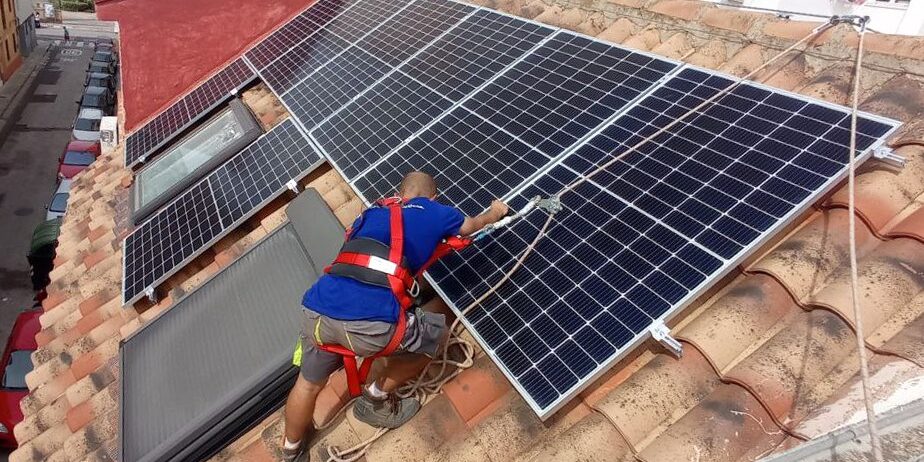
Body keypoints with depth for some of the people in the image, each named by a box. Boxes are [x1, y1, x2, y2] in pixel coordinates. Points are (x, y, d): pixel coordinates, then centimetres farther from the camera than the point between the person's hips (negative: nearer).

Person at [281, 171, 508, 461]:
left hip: (318, 311, 6)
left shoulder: (371, 215, 27)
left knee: (309, 383, 33)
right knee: (437, 335, 23)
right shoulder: (435, 214, 17)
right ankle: (375, 399, 32)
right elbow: (471, 226, 39)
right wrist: (494, 212, 61)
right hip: (372, 322, -6)